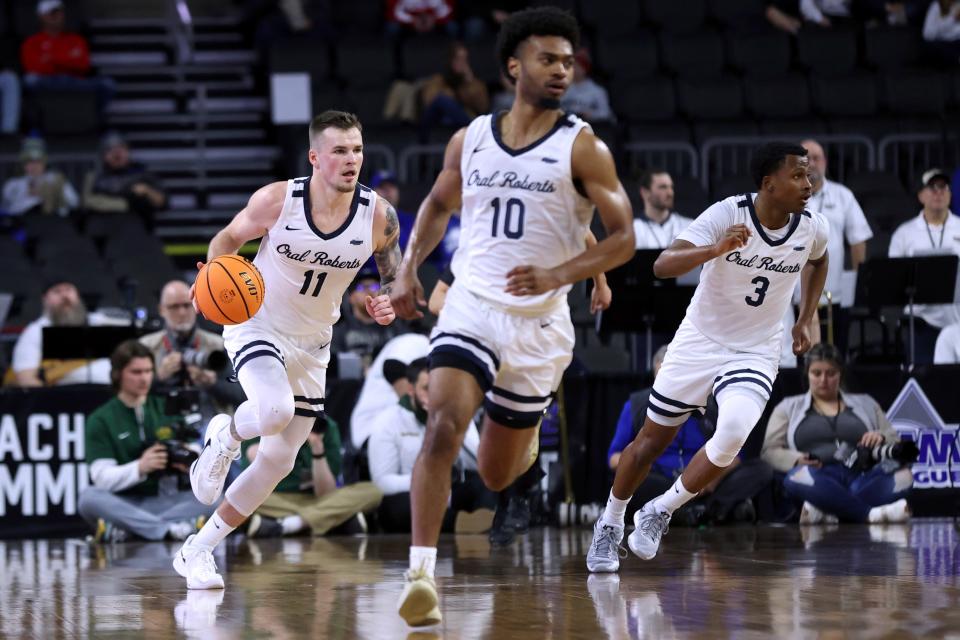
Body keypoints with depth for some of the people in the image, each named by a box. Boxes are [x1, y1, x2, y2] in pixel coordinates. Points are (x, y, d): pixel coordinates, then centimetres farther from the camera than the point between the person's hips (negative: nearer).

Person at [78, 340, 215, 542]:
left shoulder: (167, 410, 13)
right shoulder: (100, 420, 5)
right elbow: (102, 478, -6)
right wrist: (140, 468, -25)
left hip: (167, 500, 2)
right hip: (124, 505, -2)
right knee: (89, 497, -33)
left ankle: (124, 529, -34)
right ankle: (169, 529, -42)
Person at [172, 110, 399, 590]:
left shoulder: (378, 216, -14)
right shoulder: (277, 200, -19)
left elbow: (394, 277, 2)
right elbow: (229, 236, -1)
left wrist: (389, 304, -21)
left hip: (312, 344, 4)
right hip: (256, 325, -4)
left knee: (278, 461, 6)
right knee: (274, 411, -35)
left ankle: (197, 550, 21)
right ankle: (225, 437, 2)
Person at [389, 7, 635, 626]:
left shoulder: (583, 147, -6)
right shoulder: (470, 140, 5)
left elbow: (623, 238, -7)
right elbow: (439, 205, 23)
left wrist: (557, 276, -22)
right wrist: (409, 268, 8)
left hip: (538, 322, -1)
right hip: (470, 308, 1)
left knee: (496, 473, 11)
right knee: (443, 426, -24)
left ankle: (528, 436, 50)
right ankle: (422, 575, -25)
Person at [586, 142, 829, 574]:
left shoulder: (813, 229, -9)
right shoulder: (726, 215, -21)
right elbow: (662, 266, -32)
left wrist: (805, 320, 10)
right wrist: (716, 250, -48)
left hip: (755, 354, 2)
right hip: (699, 342, -1)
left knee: (732, 435, -25)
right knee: (652, 440, 10)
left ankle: (659, 513, -3)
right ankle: (610, 525, 36)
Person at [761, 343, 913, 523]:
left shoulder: (865, 404, 27)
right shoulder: (789, 407, 22)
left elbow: (896, 445, 23)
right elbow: (769, 451, 11)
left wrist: (881, 438, -2)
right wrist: (797, 460, -11)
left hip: (861, 477, 2)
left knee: (902, 475, -33)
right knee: (799, 477, -40)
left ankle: (826, 512, -45)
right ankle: (870, 514, -43)